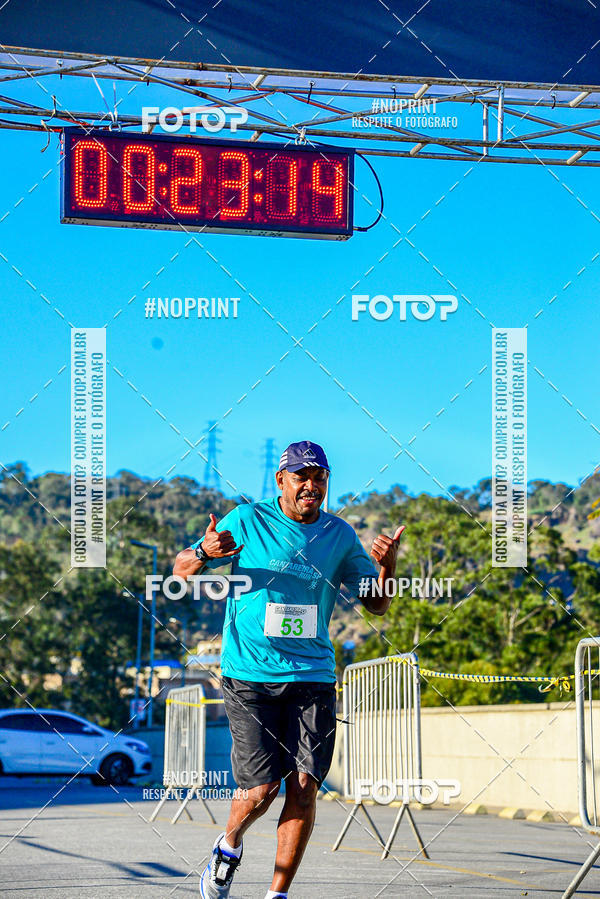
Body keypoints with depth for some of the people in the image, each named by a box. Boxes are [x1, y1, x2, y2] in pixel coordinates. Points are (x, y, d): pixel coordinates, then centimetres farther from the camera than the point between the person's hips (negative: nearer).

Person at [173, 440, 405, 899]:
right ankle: (229, 845, 26)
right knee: (261, 788, -7)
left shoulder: (340, 535, 8)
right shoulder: (247, 520, 0)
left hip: (312, 676, 2)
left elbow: (377, 604, 13)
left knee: (304, 787, -7)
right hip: (249, 675, -2)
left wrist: (387, 565, -8)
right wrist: (204, 553, -20)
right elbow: (182, 570, 3)